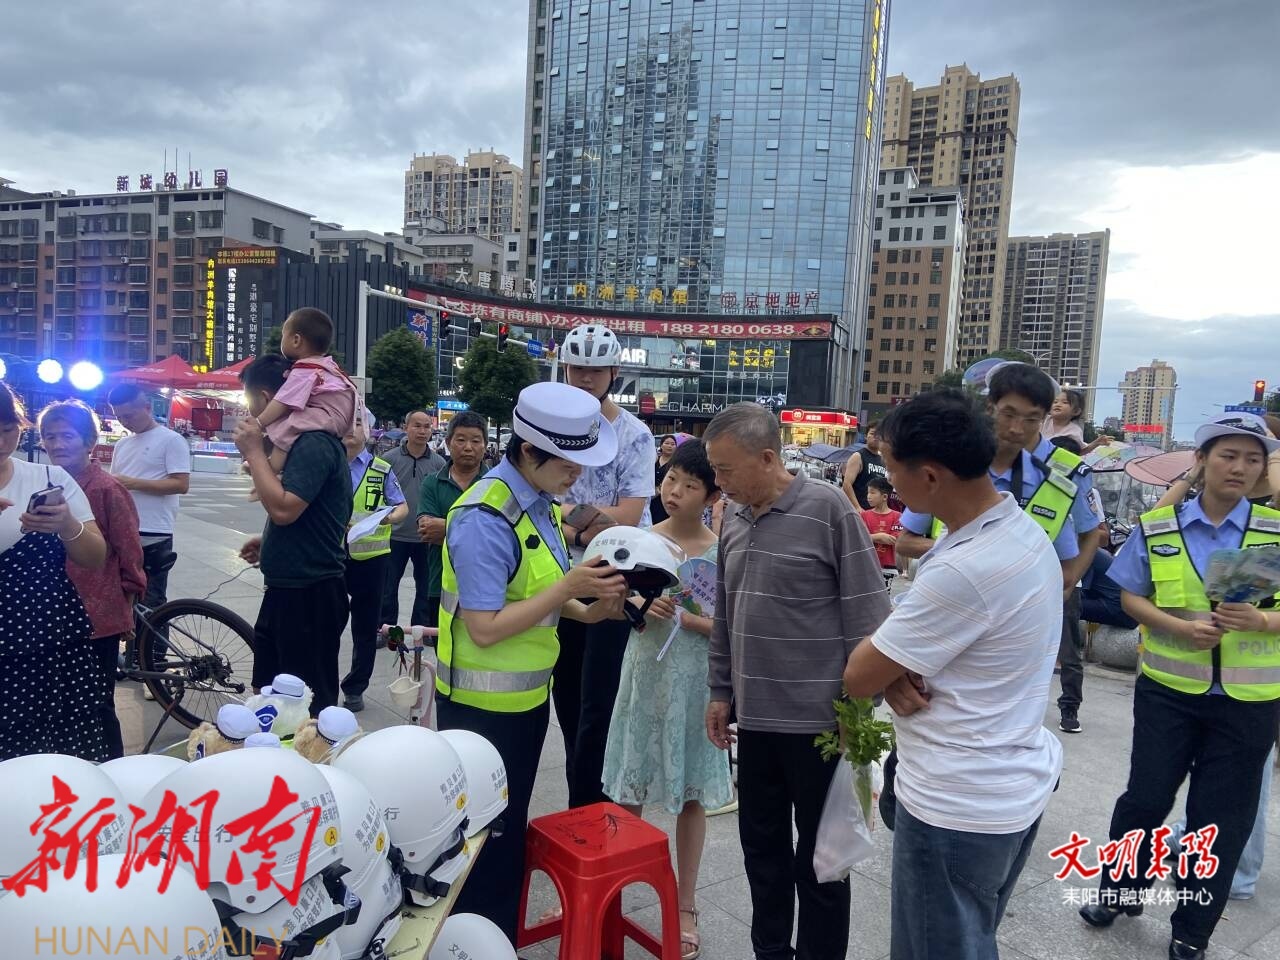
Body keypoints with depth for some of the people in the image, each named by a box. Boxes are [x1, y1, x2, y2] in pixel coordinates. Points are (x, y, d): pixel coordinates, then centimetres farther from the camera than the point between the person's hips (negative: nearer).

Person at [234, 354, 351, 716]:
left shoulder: (314, 443, -19)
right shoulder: (304, 440, 14)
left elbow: (283, 508, -29)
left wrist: (254, 452, -18)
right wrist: (269, 541, 15)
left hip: (309, 595, -11)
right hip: (286, 590, 11)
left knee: (310, 704, 1)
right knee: (268, 692, 22)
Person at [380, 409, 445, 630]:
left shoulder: (438, 463, 0)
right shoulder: (389, 458, -3)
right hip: (395, 535, -1)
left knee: (426, 587, 11)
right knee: (388, 586, 8)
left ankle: (422, 628, 25)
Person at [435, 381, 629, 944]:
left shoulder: (538, 501, 3)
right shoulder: (486, 519, -24)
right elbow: (485, 627, -26)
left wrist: (587, 609, -4)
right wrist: (568, 587, -24)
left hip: (527, 694, 9)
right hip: (483, 705, -9)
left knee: (512, 829, 21)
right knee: (484, 839, 8)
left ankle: (503, 937, 38)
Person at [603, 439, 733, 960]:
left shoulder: (721, 553, -8)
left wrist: (685, 618, -21)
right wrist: (642, 607, -17)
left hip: (694, 682, -1)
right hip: (645, 673, 2)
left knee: (691, 795, 11)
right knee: (628, 791, 11)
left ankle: (685, 908, 27)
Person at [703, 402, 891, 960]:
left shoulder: (829, 511, -14)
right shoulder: (732, 518, 5)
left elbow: (867, 616, -13)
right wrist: (721, 690, 13)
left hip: (819, 720, -6)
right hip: (755, 716, 6)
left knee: (819, 856, 11)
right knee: (761, 845, 18)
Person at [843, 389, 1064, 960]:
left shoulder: (963, 570, -31)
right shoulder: (1022, 527, 0)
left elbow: (858, 679, -21)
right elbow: (937, 634, 9)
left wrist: (886, 671, 1)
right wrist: (897, 669, -10)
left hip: (957, 808, -9)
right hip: (1016, 787, 9)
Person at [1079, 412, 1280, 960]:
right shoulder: (1158, 527, -4)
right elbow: (1130, 597, 1)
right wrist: (1179, 628, -15)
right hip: (1167, 690, 0)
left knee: (1222, 818, 11)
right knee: (1146, 797, 8)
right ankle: (1120, 889, 33)